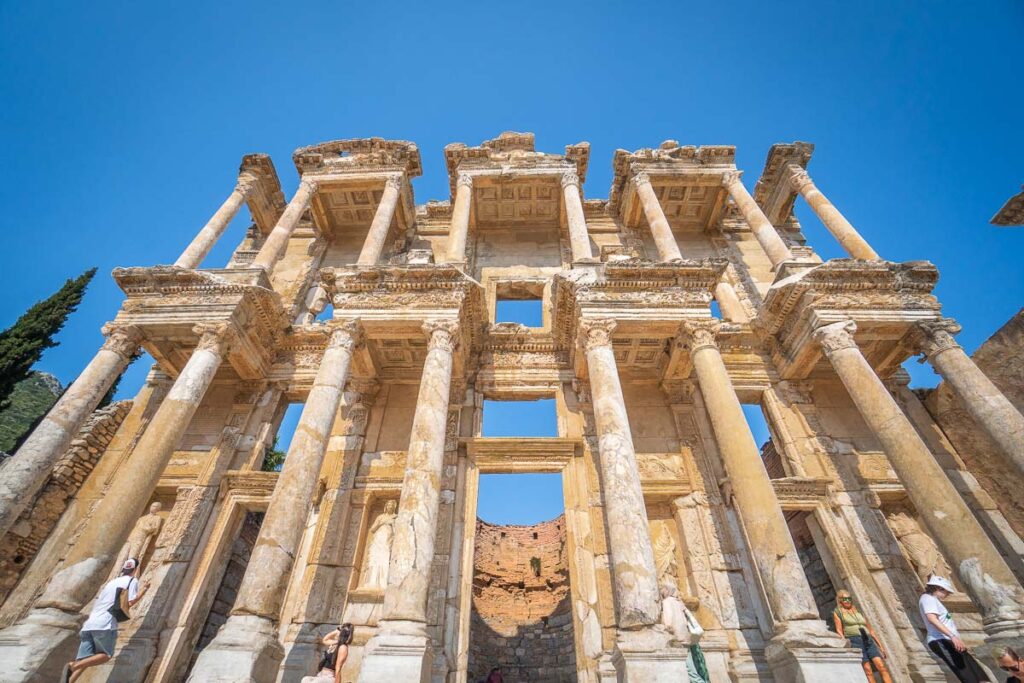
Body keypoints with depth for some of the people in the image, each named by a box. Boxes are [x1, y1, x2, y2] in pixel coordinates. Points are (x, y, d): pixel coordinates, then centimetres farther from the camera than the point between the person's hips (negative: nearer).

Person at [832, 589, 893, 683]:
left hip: (868, 641, 4)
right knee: (868, 670, -15)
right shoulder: (837, 612, 8)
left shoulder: (859, 612, 22)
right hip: (854, 641, -4)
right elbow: (839, 630, 0)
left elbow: (871, 631, 24)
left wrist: (881, 647, 16)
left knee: (881, 666, -15)